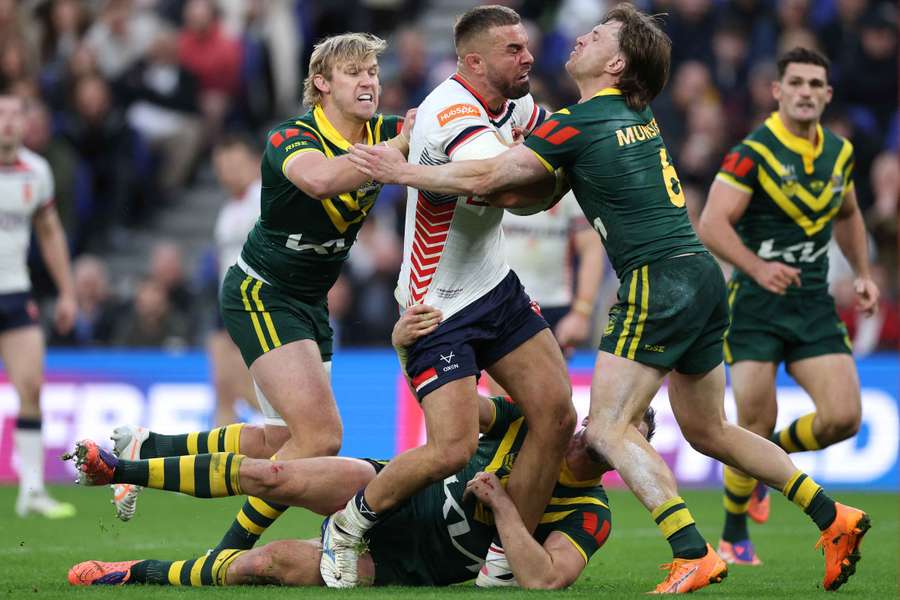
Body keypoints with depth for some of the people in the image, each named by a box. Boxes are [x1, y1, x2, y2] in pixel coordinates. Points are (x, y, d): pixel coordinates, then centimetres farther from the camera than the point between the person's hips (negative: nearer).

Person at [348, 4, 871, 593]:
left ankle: (694, 555, -19)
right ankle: (833, 517, 19)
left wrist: (404, 171, 3)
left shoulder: (579, 125, -8)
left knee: (608, 428, -9)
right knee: (708, 430, 19)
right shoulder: (640, 115, 17)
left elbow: (485, 178, -7)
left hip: (660, 280, -9)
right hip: (702, 276, 9)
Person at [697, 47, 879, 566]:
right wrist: (758, 268, -34)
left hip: (815, 304, 5)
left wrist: (863, 274, 14)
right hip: (756, 307, -5)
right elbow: (712, 224, -20)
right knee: (756, 426, -9)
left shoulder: (840, 152, 8)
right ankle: (733, 536, 14)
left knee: (843, 418, -11)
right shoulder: (752, 152, -11)